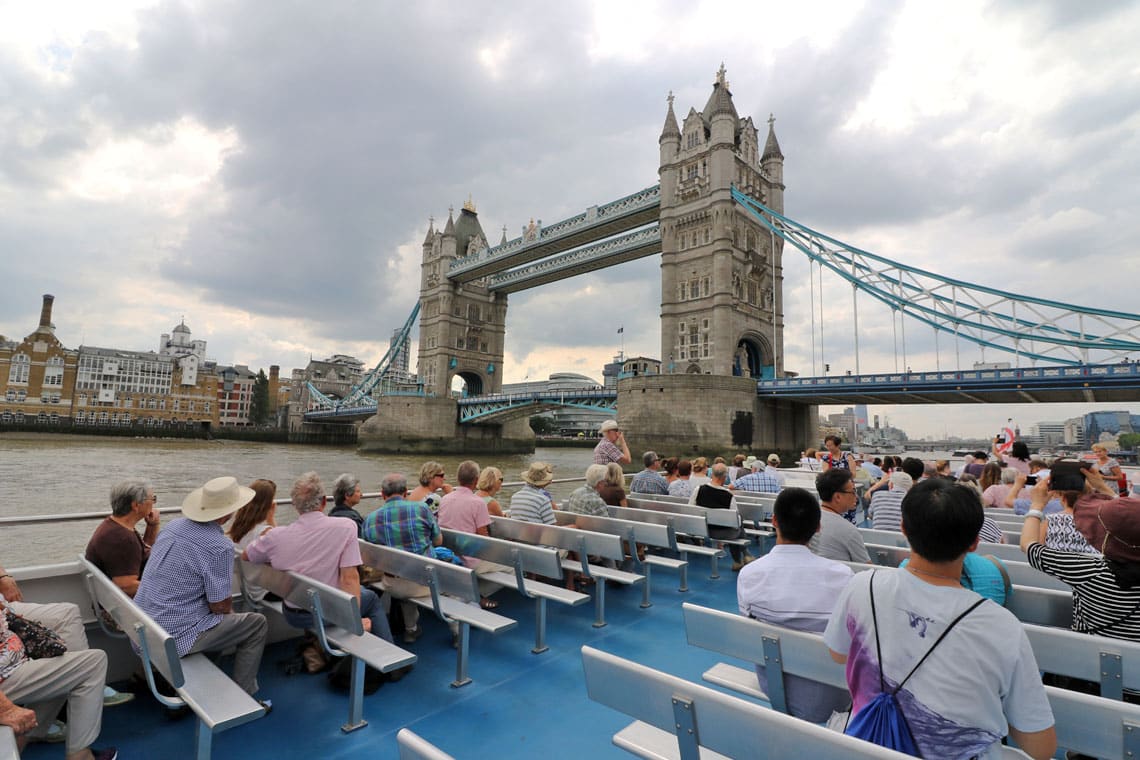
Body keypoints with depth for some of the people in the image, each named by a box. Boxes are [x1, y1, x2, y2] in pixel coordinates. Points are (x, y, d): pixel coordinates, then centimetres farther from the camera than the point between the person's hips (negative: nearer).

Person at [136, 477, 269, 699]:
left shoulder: (173, 525, 0)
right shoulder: (220, 547, -23)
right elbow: (221, 606, -16)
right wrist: (227, 607, 8)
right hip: (175, 639, -8)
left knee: (228, 615, 27)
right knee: (257, 623, 7)